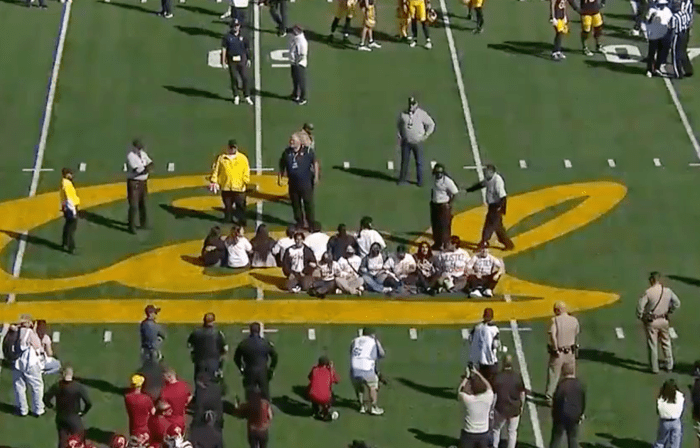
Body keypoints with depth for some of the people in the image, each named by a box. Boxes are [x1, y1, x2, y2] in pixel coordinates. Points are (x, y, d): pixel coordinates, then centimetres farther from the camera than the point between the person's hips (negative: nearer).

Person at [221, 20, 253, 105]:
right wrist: (223, 61, -5)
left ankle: (247, 97, 4)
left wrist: (249, 59, 10)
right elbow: (224, 49, 0)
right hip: (231, 60, -1)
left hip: (242, 59, 1)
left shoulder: (243, 37, 7)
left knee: (245, 78, -3)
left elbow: (247, 48, 13)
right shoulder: (227, 37, 1)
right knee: (234, 78, 4)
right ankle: (236, 97, 16)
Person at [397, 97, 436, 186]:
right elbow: (399, 125, 18)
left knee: (419, 162, 3)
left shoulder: (422, 114, -4)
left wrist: (426, 135, -2)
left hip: (417, 142, -2)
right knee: (404, 161, 6)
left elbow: (431, 124, 5)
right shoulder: (403, 114, 2)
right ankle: (402, 179, 20)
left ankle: (420, 181, 14)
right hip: (406, 142, 2)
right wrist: (400, 136, 10)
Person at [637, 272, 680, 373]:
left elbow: (640, 306, -20)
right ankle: (669, 366, 27)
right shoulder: (668, 291, -4)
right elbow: (677, 303, 4)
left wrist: (640, 317, -2)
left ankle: (654, 368, 15)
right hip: (664, 320, 4)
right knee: (666, 343, 19)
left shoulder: (649, 292, -20)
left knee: (652, 345, 8)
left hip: (651, 322, -4)